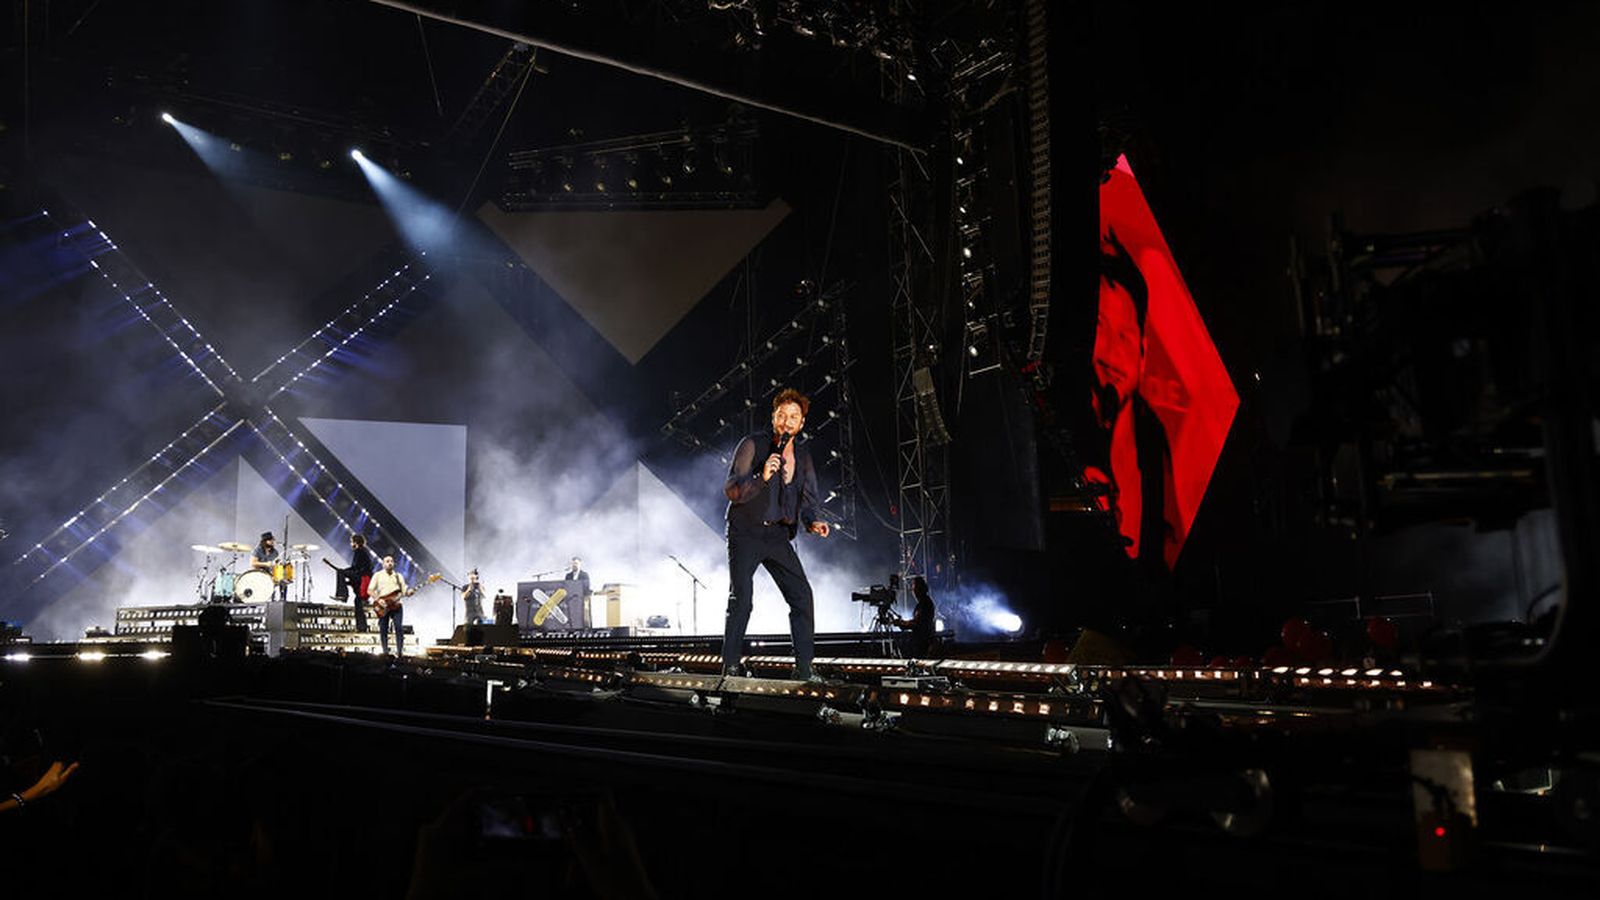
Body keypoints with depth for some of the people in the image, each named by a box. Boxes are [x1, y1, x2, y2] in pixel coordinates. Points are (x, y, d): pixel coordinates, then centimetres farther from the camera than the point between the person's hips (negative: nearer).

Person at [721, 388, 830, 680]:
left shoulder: (803, 458, 11)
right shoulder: (752, 445, -5)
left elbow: (808, 500, 16)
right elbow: (731, 489, -12)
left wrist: (811, 522, -6)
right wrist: (761, 478, -29)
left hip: (778, 536, 5)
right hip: (746, 533, -5)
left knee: (802, 596, -4)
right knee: (741, 598, -13)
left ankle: (804, 670, 3)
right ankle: (730, 668, -4)